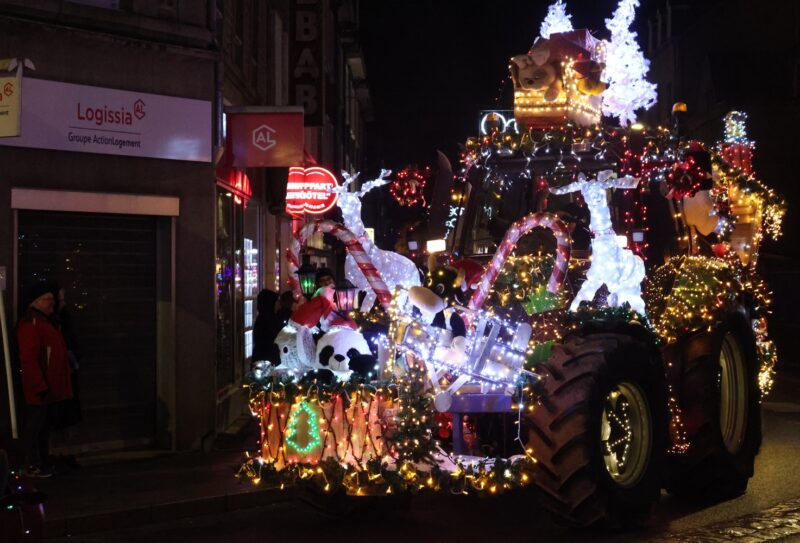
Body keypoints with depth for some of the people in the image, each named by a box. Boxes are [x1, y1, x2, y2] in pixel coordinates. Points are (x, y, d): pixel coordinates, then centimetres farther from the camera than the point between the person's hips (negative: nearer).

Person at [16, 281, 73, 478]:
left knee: (43, 425, 14)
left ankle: (42, 463, 22)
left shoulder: (43, 321, 18)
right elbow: (28, 358, -22)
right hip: (37, 388, -10)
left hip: (48, 387, 10)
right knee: (34, 424, -4)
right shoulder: (30, 323, -15)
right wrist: (40, 386, -24)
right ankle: (31, 466, 1)